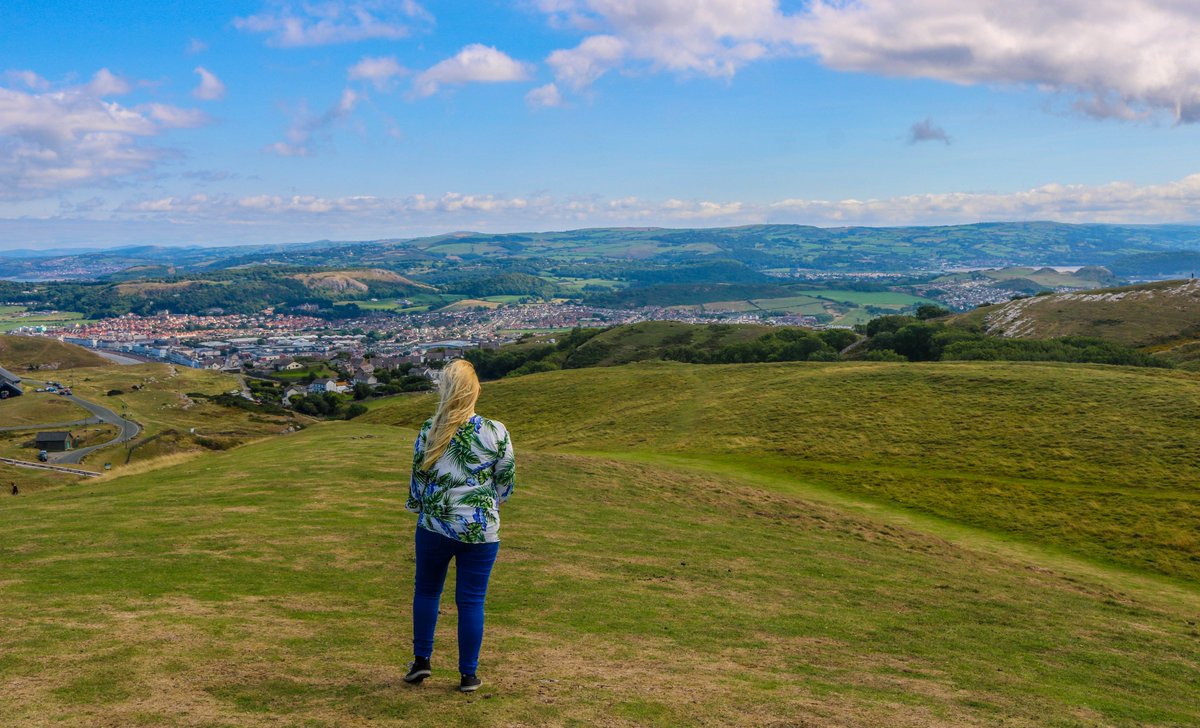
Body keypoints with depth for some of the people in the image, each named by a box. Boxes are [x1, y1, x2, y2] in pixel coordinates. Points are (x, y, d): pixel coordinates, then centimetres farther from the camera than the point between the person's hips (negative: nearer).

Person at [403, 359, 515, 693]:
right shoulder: (496, 433, -10)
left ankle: (421, 660, 24)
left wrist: (418, 508, 20)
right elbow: (505, 481, 1)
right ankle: (468, 675, 14)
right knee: (471, 601, 7)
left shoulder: (430, 430, -8)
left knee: (426, 591, 20)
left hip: (434, 525, 1)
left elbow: (417, 476, 2)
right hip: (481, 530, -1)